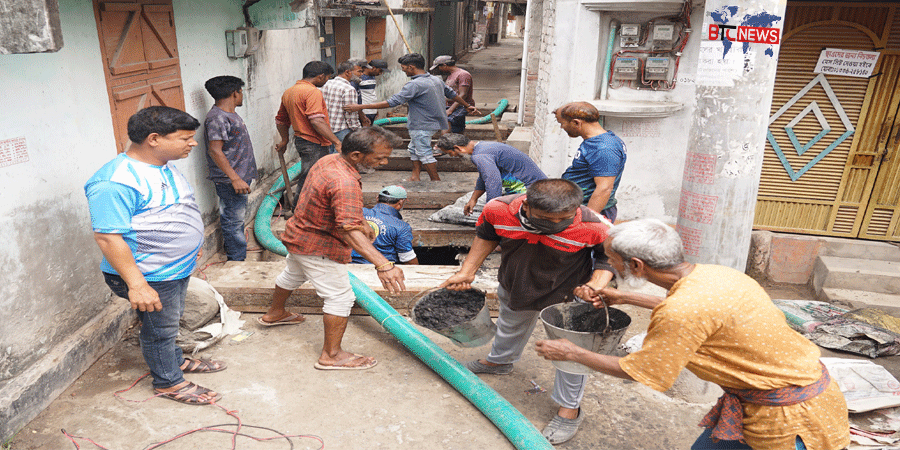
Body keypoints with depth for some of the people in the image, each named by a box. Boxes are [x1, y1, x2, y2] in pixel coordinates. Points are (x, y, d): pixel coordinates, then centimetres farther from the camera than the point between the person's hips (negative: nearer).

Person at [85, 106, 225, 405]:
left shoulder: (164, 165, 2)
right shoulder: (115, 182, -28)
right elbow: (108, 236, -29)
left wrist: (192, 245, 24)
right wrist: (136, 285, -29)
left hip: (179, 267, 8)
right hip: (151, 278, -8)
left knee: (170, 322, 27)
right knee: (160, 329, 11)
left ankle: (176, 361, 47)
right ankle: (168, 382, 31)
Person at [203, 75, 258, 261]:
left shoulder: (229, 114, 13)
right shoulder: (217, 118, -19)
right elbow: (215, 150, -24)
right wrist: (235, 178, -26)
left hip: (239, 177, 10)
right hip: (229, 181, -10)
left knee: (235, 219, 19)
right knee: (233, 220, -2)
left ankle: (234, 255, 32)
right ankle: (237, 261, 6)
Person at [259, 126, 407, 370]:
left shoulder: (329, 160, -4)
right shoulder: (345, 183, -36)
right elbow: (350, 230, -47)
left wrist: (361, 221, 20)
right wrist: (383, 264, -56)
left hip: (298, 234, 10)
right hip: (319, 248, -10)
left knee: (293, 275, 33)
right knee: (340, 297, 0)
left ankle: (274, 313, 58)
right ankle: (331, 355, 8)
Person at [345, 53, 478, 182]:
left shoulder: (415, 84, -22)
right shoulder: (436, 79, 6)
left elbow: (392, 102, -26)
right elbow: (452, 94, 18)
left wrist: (360, 107, -25)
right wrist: (467, 105, 36)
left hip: (422, 126, -10)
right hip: (433, 122, 10)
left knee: (424, 153, 1)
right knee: (414, 149, 19)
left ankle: (436, 181, 9)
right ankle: (415, 177, 24)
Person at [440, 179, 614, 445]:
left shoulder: (594, 227, -38)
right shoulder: (499, 209, -31)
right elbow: (486, 235, -8)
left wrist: (597, 285, -36)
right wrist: (467, 271, -8)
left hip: (567, 294, -3)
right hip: (515, 283, 4)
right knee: (511, 323, 31)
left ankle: (570, 409, 32)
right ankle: (500, 361, 63)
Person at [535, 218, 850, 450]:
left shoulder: (681, 311, -31)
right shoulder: (710, 274, -4)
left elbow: (636, 373, -17)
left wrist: (572, 354, -3)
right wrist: (624, 298, 23)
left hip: (790, 413, -9)